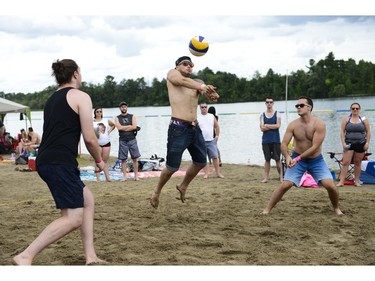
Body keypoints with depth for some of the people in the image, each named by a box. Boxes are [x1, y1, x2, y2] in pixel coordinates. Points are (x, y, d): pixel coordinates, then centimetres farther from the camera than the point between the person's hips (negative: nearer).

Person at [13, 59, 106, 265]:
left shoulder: (52, 99, 22)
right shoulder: (81, 97, -3)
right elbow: (89, 138, -7)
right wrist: (99, 161, 9)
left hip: (45, 161, 9)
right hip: (60, 163, -9)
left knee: (87, 200, 18)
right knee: (73, 218, -9)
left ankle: (90, 256, 16)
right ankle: (25, 256, -13)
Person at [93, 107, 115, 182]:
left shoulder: (106, 120, 8)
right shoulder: (92, 122, -1)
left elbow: (113, 125, 24)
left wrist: (109, 131, 11)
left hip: (107, 143, 3)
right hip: (97, 144, -3)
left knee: (105, 161, 5)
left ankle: (107, 177, 4)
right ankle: (98, 178, -3)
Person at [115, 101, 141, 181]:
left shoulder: (132, 117, 8)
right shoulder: (117, 118, 8)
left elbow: (134, 127, -7)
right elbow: (119, 127, -9)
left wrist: (124, 128, -7)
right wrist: (129, 126, -6)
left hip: (132, 139, 0)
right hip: (122, 140, 0)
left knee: (135, 158, -1)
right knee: (123, 159, -1)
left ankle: (136, 175, 4)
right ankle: (124, 176, 3)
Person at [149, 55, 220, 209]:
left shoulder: (196, 83, 16)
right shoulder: (172, 73, 4)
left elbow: (210, 92, -3)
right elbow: (182, 81, -20)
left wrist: (212, 94, -28)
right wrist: (202, 86, -35)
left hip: (195, 128, 6)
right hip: (179, 128, -6)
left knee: (201, 162, 16)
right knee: (172, 167, -2)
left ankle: (183, 186, 38)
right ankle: (157, 192, 21)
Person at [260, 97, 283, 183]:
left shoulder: (277, 114, 2)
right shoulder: (262, 115, 7)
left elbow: (278, 126, -11)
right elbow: (262, 128, -4)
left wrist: (267, 125, -8)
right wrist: (273, 126, -10)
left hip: (275, 140, -2)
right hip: (266, 140, 2)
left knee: (278, 159, 0)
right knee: (267, 159, 6)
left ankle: (281, 177, 4)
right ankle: (266, 177, 9)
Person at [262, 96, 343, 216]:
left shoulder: (319, 124, -19)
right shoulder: (293, 125, -12)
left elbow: (315, 147, -23)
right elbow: (284, 144, -11)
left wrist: (298, 158, -28)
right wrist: (287, 157, -32)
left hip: (316, 160, -1)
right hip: (297, 159, 1)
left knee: (330, 185, -13)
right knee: (285, 185, -11)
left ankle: (336, 208, 15)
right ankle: (267, 209, -2)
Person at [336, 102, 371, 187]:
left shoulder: (363, 119, 5)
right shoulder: (346, 119, 2)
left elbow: (368, 132, 7)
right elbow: (342, 131, -1)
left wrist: (367, 143, -4)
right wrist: (343, 143, -10)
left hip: (360, 144, 1)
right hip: (349, 144, -1)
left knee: (357, 163, 7)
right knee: (345, 163, -8)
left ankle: (356, 180, 18)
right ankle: (341, 181, -9)